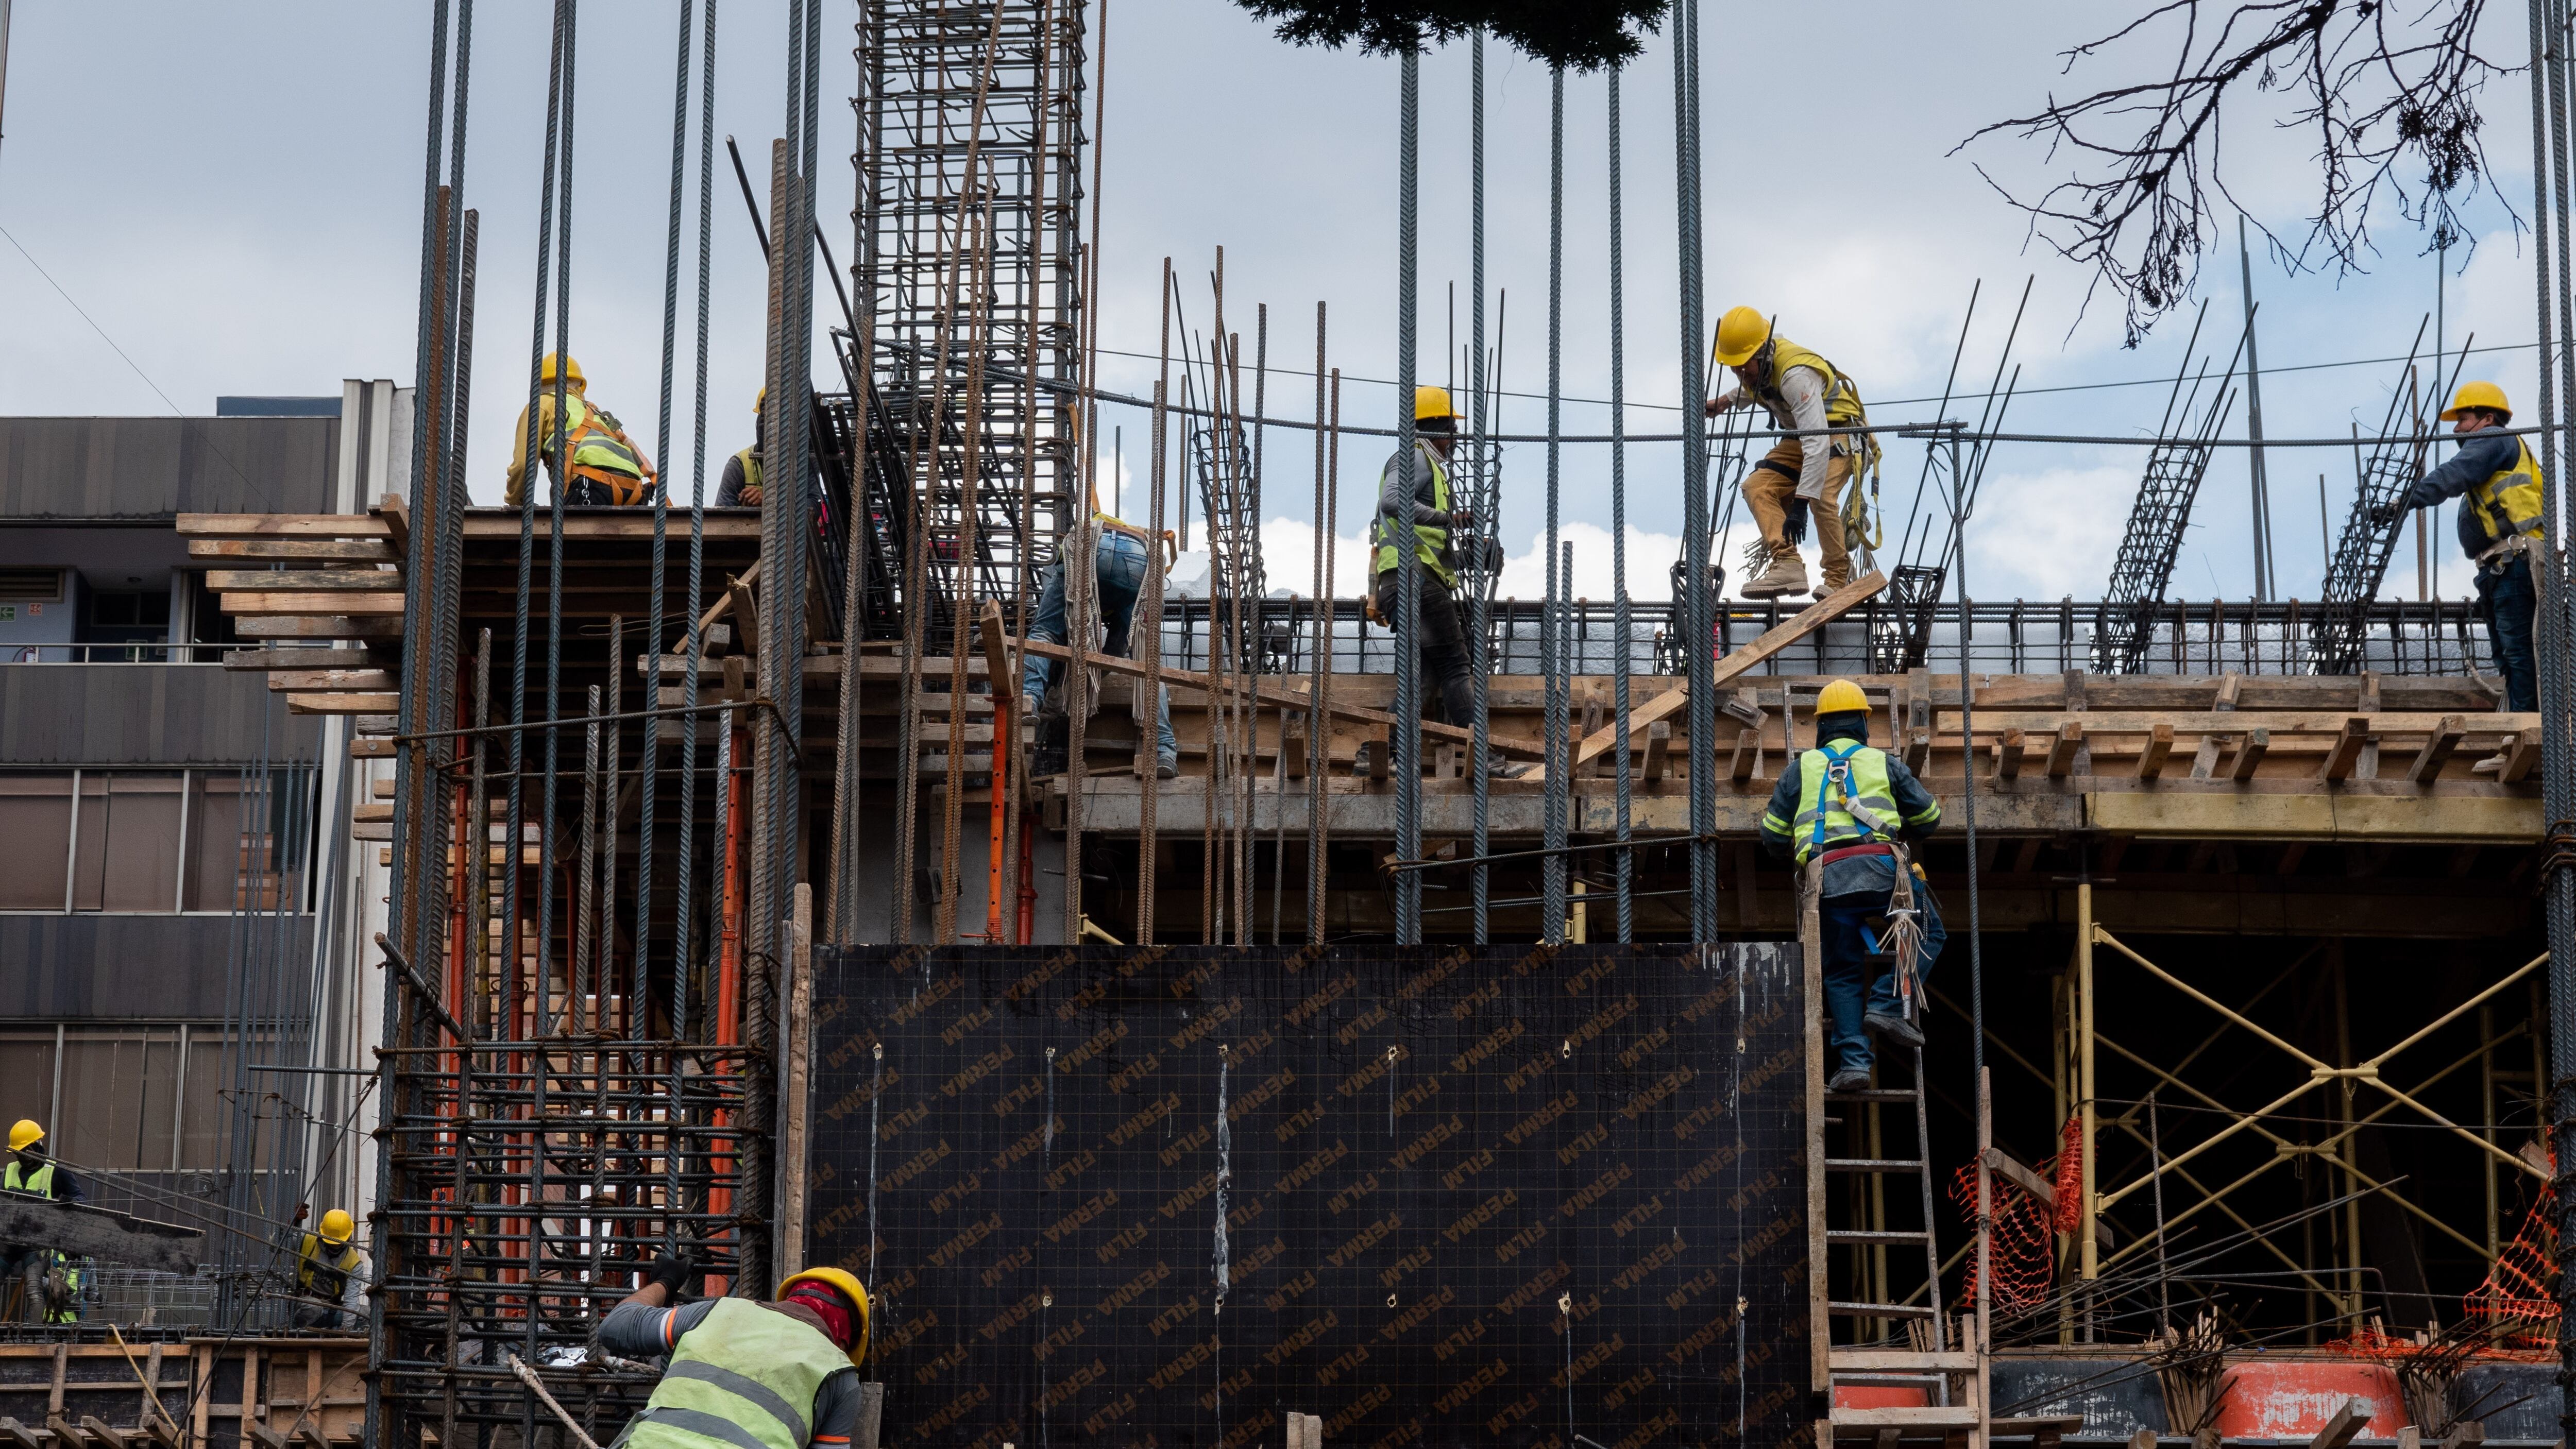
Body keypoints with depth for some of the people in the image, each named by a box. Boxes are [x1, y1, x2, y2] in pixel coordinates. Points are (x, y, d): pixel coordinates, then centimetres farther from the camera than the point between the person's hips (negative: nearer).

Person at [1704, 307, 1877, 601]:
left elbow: (1817, 444, -41)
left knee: (1820, 498, -32)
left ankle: (1839, 580, -13)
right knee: (1757, 486, -16)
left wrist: (1800, 503, -45)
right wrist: (1727, 400, 9)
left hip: (1839, 432, -8)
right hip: (1799, 436, 8)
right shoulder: (1759, 365, -7)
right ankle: (1787, 563, -26)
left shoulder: (1796, 375, -34)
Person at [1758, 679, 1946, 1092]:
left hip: (1830, 878, 2)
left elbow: (1772, 837, 20)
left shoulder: (1801, 769, 20)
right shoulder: (1884, 763, 19)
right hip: (1881, 866, -1)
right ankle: (1888, 1005, 0)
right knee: (1930, 935, 18)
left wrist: (1799, 846, 42)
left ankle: (1853, 1059, -2)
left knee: (1843, 973, 11)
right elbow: (1929, 815, 23)